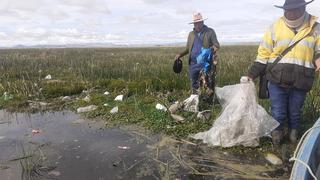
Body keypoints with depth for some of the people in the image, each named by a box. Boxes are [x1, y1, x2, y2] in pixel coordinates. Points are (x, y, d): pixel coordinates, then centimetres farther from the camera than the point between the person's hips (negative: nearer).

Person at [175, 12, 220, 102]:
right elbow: (188, 48, 20)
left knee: (209, 83, -7)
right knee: (194, 85, 11)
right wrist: (180, 54, 3)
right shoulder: (191, 34, 17)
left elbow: (217, 45, 0)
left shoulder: (210, 32, 4)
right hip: (193, 64, 4)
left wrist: (213, 49, -23)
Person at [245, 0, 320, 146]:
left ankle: (293, 134, 42)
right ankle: (277, 133, 31)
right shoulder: (275, 27, 1)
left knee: (295, 112, 16)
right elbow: (263, 54, 4)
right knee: (278, 113, 4)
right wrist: (252, 74, 0)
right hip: (277, 79, -1)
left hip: (300, 81, 1)